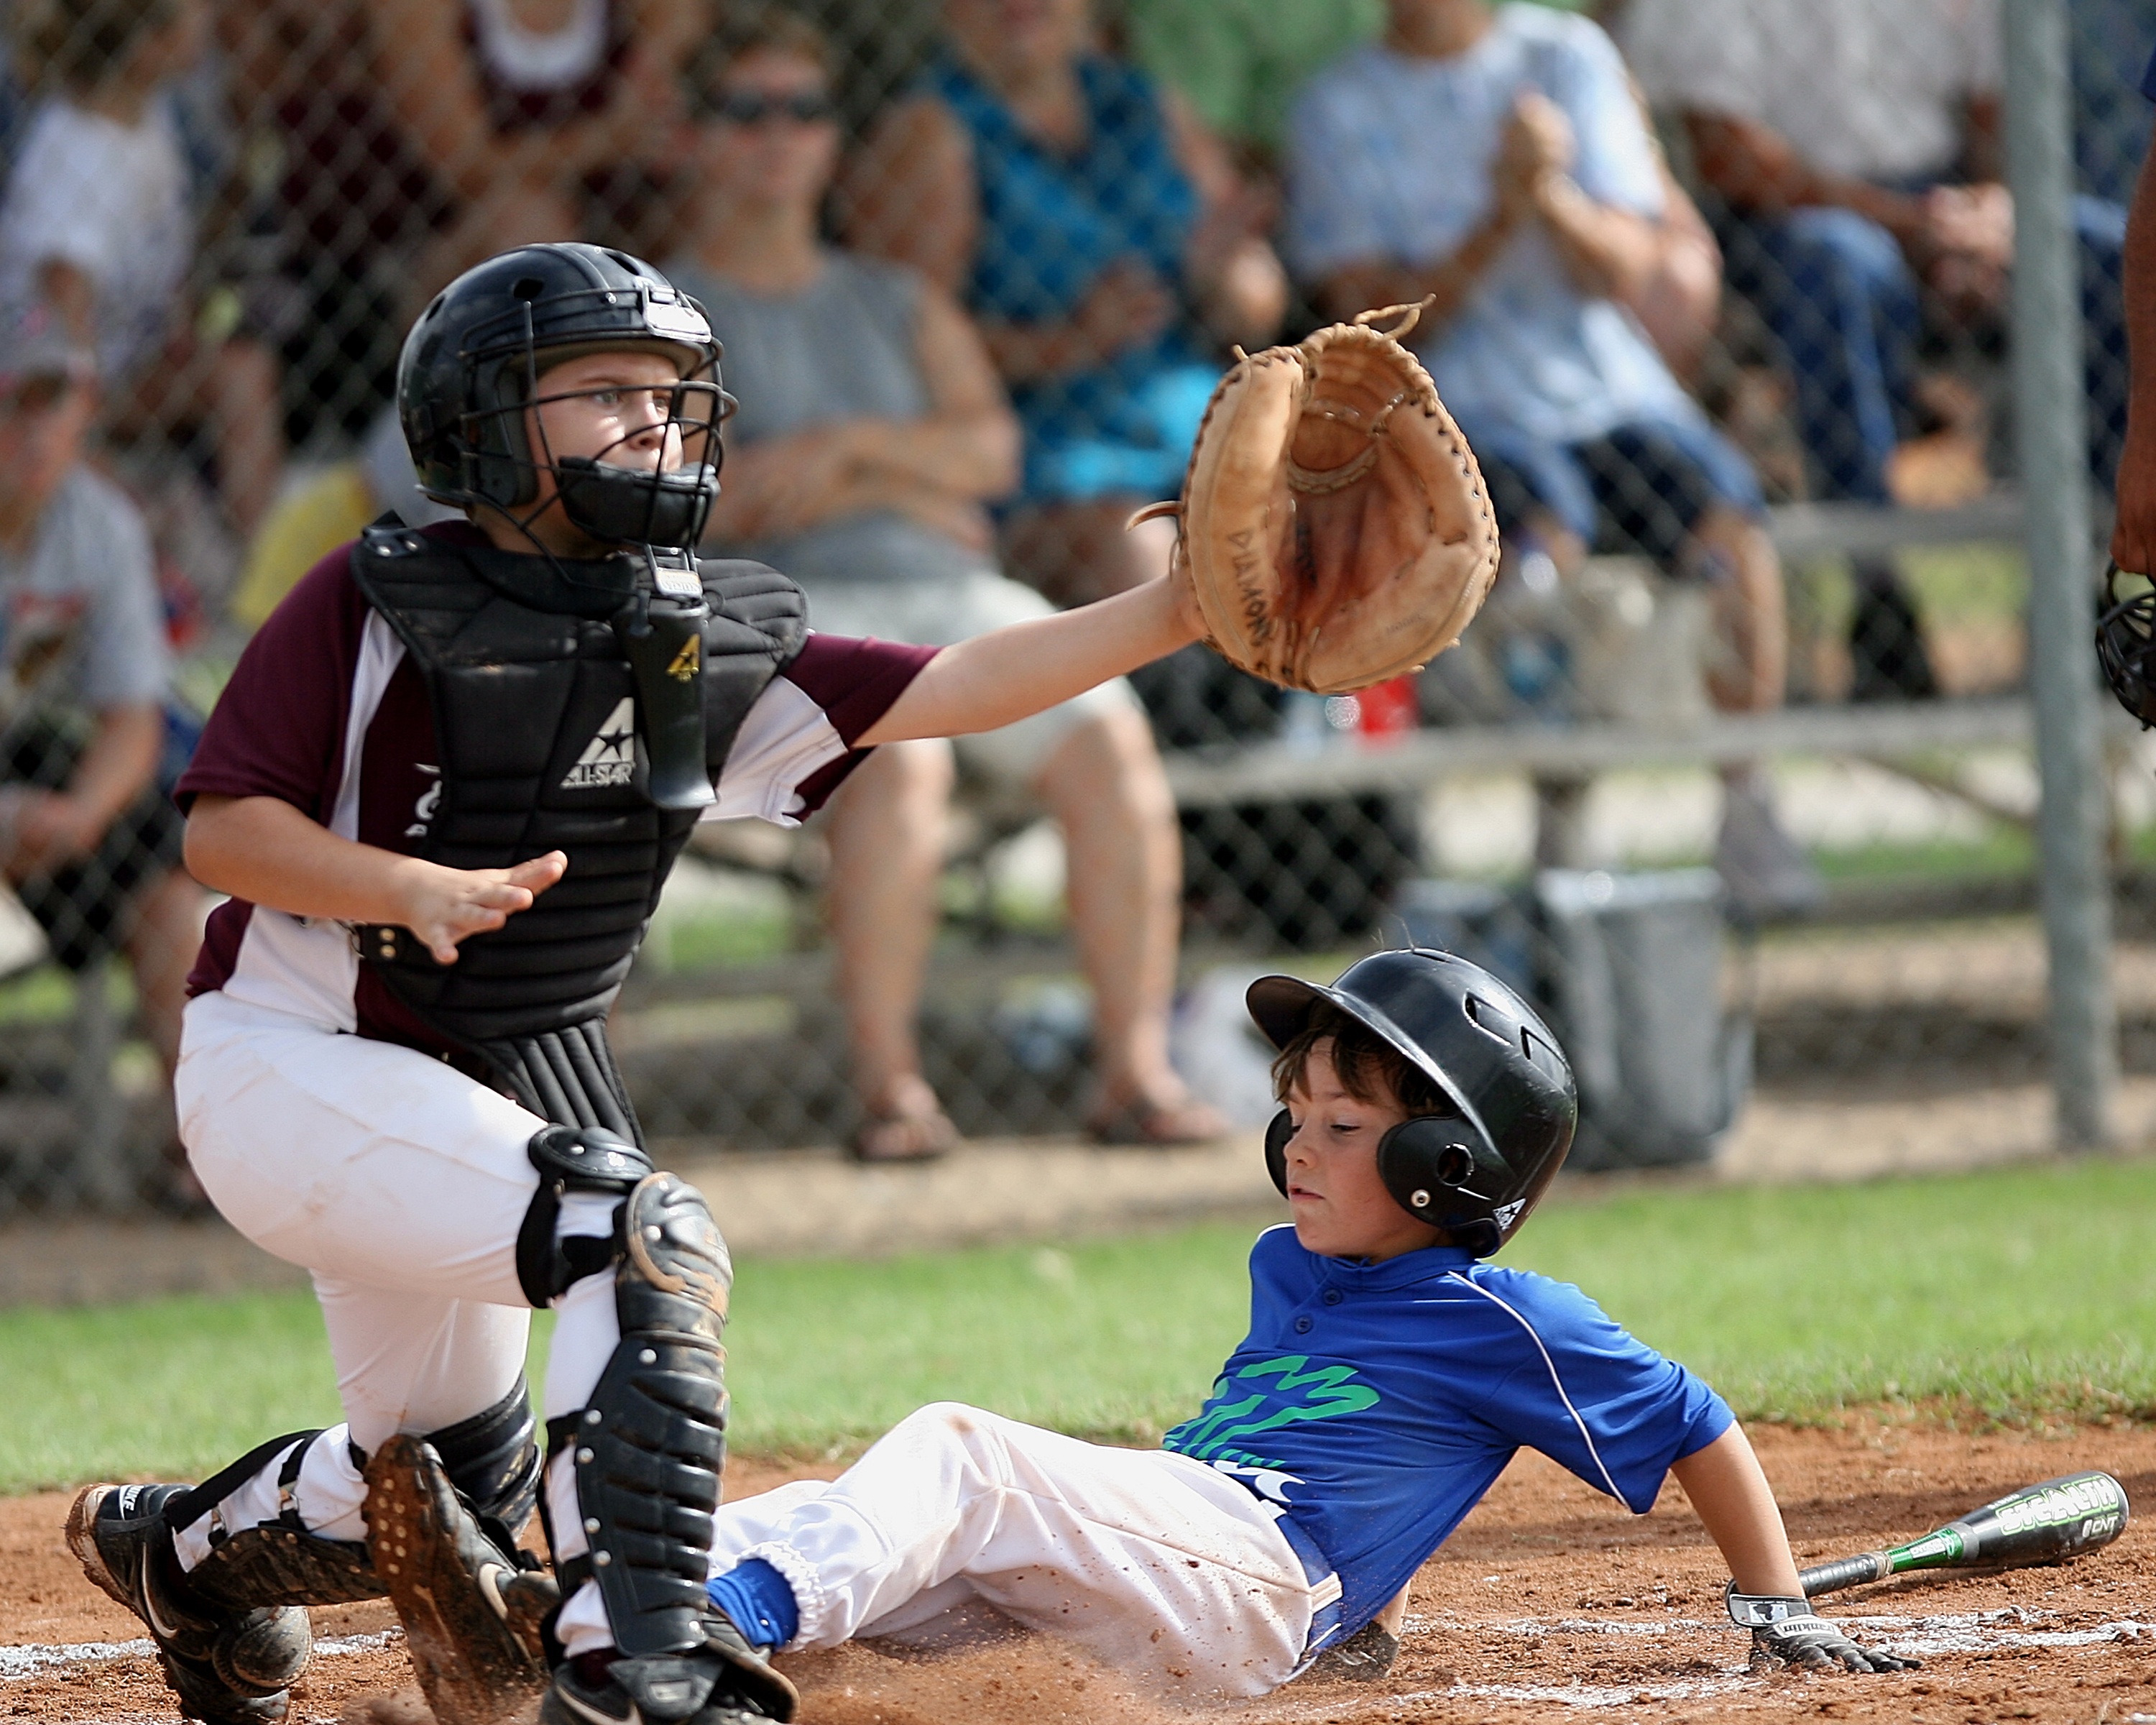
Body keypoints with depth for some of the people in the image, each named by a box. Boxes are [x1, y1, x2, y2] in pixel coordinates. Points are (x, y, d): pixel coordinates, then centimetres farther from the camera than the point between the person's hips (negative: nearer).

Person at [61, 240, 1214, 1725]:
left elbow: (950, 692, -9)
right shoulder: (380, 608, -15)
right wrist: (415, 889, -31)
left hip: (486, 1089, 8)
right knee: (649, 1239, -28)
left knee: (459, 1495, 20)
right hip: (294, 1064, -8)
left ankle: (178, 1550, 46)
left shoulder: (708, 650, 0)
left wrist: (1174, 611, -20)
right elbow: (224, 829, -15)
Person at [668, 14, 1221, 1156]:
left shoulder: (898, 305, 25)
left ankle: (1138, 1071, -23)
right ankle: (888, 1087, -34)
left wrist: (852, 446, -8)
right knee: (899, 754, -36)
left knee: (1108, 740, -23)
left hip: (954, 593, 5)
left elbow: (992, 450, 10)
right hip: (782, 609, -4)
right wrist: (898, 483, -2)